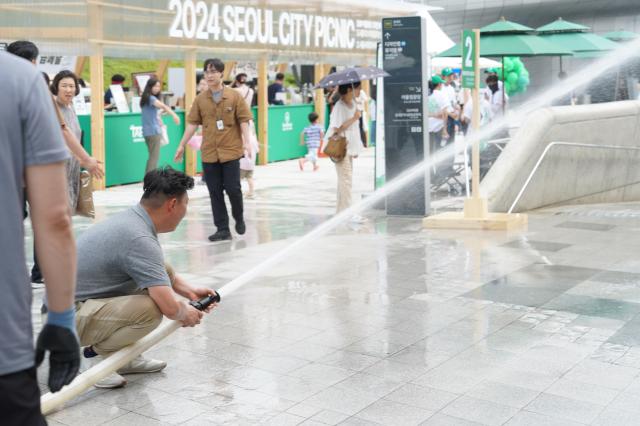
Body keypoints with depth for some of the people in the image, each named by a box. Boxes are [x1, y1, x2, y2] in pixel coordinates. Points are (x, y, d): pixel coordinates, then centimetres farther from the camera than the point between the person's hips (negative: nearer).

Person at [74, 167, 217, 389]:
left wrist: (188, 290, 19)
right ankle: (96, 354, -5)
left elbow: (158, 268, 25)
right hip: (70, 318, -10)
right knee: (151, 308, -31)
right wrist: (186, 314, -6)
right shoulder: (140, 239, -26)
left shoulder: (132, 219, 4)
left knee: (163, 273, 9)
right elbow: (170, 307, -28)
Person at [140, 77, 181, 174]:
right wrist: (174, 115, -47)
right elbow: (163, 106, -34)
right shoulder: (151, 98, -15)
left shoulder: (146, 98, 15)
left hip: (148, 132, 10)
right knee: (154, 157, -9)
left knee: (152, 157, 16)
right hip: (153, 131, -10)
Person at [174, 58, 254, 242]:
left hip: (231, 151, -3)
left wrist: (247, 141, -16)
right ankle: (223, 229, 12)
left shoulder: (234, 96, -2)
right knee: (215, 192, 4)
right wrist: (182, 145, 4)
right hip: (209, 154, 3)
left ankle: (239, 218, 27)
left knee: (233, 189, -1)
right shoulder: (200, 99, 6)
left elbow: (244, 120, -3)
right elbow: (192, 123, 7)